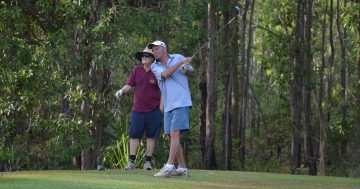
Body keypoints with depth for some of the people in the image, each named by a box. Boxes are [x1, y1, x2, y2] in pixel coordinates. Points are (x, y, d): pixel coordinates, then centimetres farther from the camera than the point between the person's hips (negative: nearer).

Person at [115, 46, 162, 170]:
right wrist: (122, 91, -12)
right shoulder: (136, 71, 7)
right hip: (138, 109, 2)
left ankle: (148, 161, 10)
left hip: (153, 110, -2)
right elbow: (129, 85, 5)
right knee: (134, 136, 1)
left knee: (151, 136, 3)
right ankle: (131, 161, 4)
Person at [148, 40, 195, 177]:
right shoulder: (155, 67, 9)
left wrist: (187, 70, -7)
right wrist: (180, 63, -16)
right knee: (172, 137, 5)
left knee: (175, 134, -15)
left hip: (181, 103, -5)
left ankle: (169, 167, -22)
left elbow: (193, 73, 14)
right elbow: (165, 74, -12)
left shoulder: (178, 58, 5)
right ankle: (182, 168, 13)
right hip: (168, 106, 5)